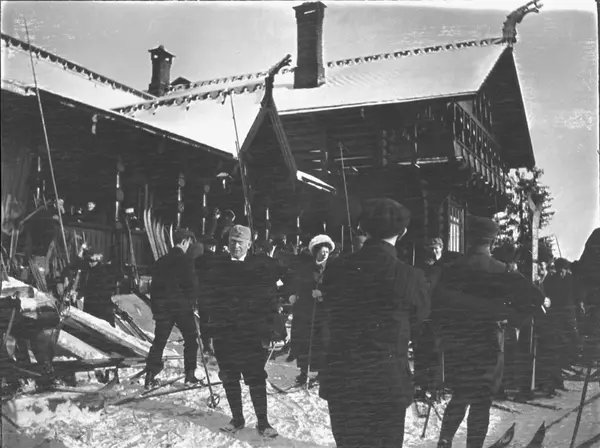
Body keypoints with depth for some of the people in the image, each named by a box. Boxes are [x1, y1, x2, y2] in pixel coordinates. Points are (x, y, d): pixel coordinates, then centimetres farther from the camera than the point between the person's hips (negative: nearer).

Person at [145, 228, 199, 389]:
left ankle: (150, 376, 5)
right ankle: (190, 375, 7)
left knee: (159, 341, 10)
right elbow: (192, 284, -11)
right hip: (182, 306, -5)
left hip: (162, 307, 5)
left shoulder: (160, 262, 10)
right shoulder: (186, 260, -8)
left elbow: (154, 286, 11)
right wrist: (193, 301, 4)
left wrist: (156, 308, 15)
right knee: (191, 339, 9)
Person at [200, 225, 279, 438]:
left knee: (256, 376, -2)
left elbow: (270, 296, -4)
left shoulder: (260, 266, -1)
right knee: (229, 377, 10)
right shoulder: (217, 265, 6)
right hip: (223, 331, 3)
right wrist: (207, 321, 0)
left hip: (251, 332, -3)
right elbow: (206, 293, 8)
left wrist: (267, 330, -9)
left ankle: (262, 422, 9)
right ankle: (237, 419, 24)